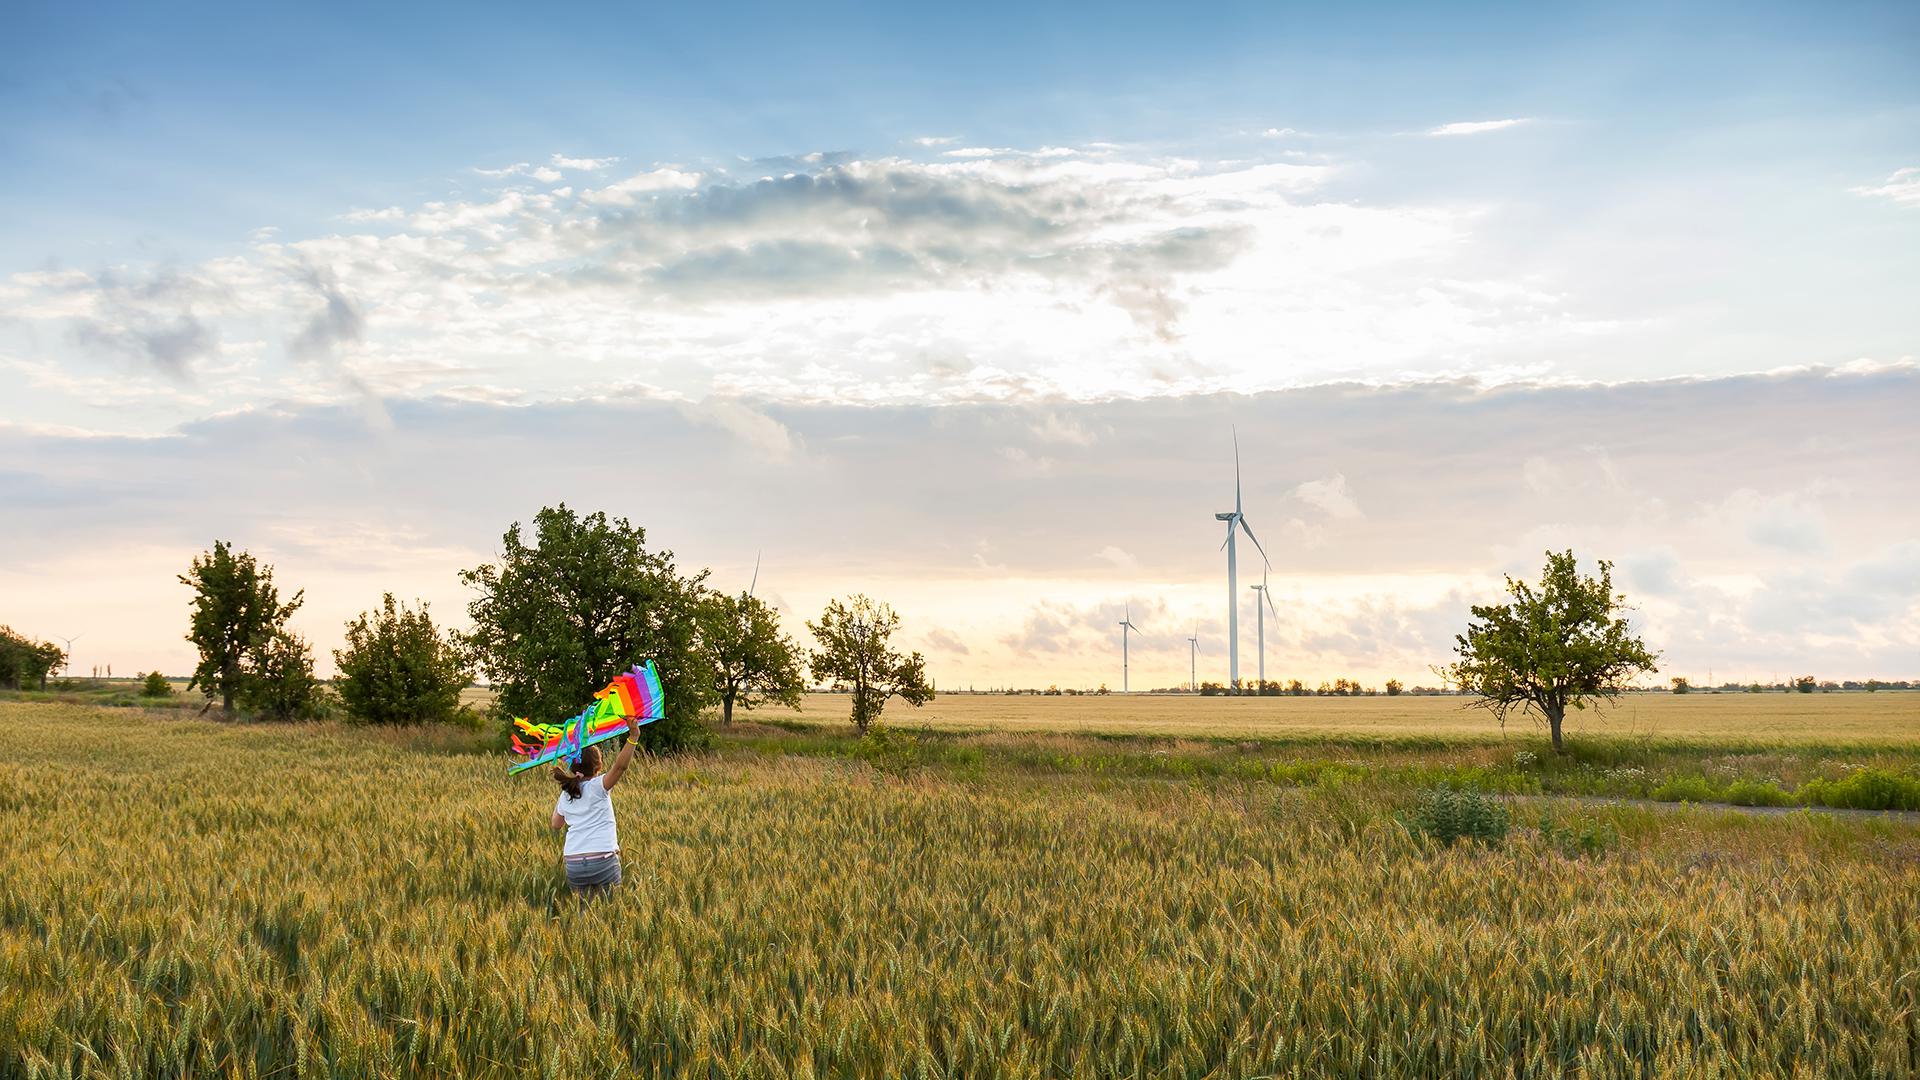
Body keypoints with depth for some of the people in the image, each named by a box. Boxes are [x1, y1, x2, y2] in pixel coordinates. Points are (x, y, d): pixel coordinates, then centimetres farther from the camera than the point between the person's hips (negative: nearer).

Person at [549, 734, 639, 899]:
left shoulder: (565, 795, 11)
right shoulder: (597, 786, -5)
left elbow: (556, 825, 28)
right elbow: (620, 766, -24)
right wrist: (633, 737, -32)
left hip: (573, 864, 5)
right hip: (602, 860, -4)